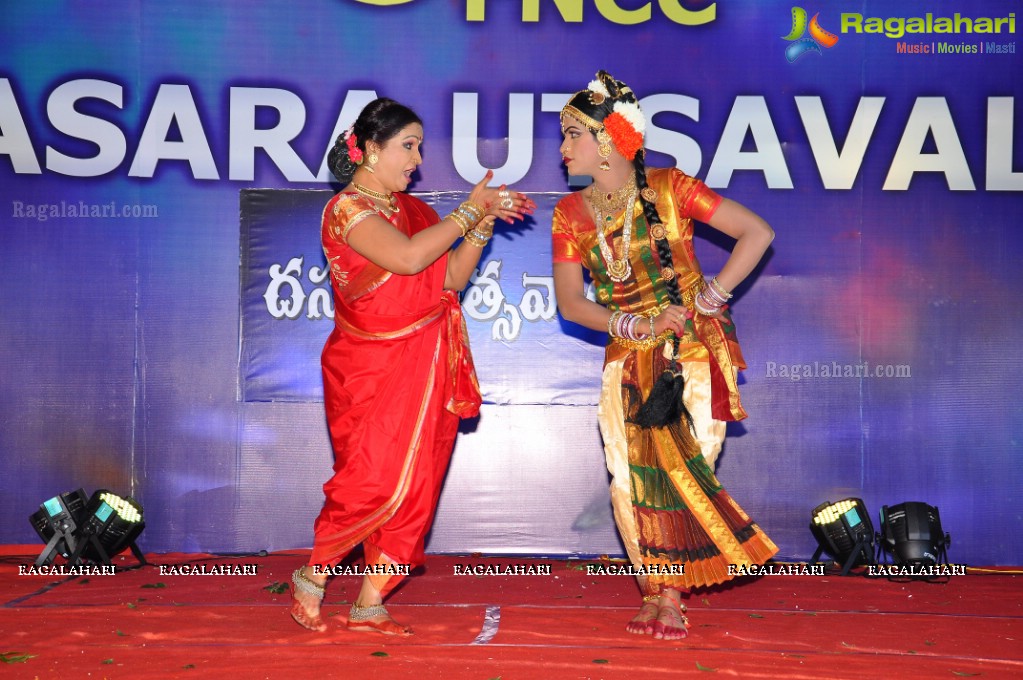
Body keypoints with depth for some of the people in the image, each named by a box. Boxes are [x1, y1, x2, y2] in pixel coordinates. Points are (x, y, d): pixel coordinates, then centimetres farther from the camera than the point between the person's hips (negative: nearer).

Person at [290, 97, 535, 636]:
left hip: (426, 370, 7)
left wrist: (486, 221, 0)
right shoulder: (346, 208, -9)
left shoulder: (412, 208, 13)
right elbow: (407, 257, -25)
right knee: (373, 482, -10)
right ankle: (312, 578, 14)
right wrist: (468, 212, -15)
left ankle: (369, 605, 13)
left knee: (412, 487, 5)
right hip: (370, 370, -7)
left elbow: (452, 278, 9)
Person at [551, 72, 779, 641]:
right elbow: (570, 303, 0)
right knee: (635, 475, 1)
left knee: (679, 468, -7)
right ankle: (658, 593, 14)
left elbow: (758, 233, -9)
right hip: (629, 359, 4)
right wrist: (637, 325, -13)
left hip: (693, 350, -3)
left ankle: (670, 594, 6)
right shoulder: (572, 213, 2)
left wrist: (709, 299, -13)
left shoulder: (669, 189, -8)